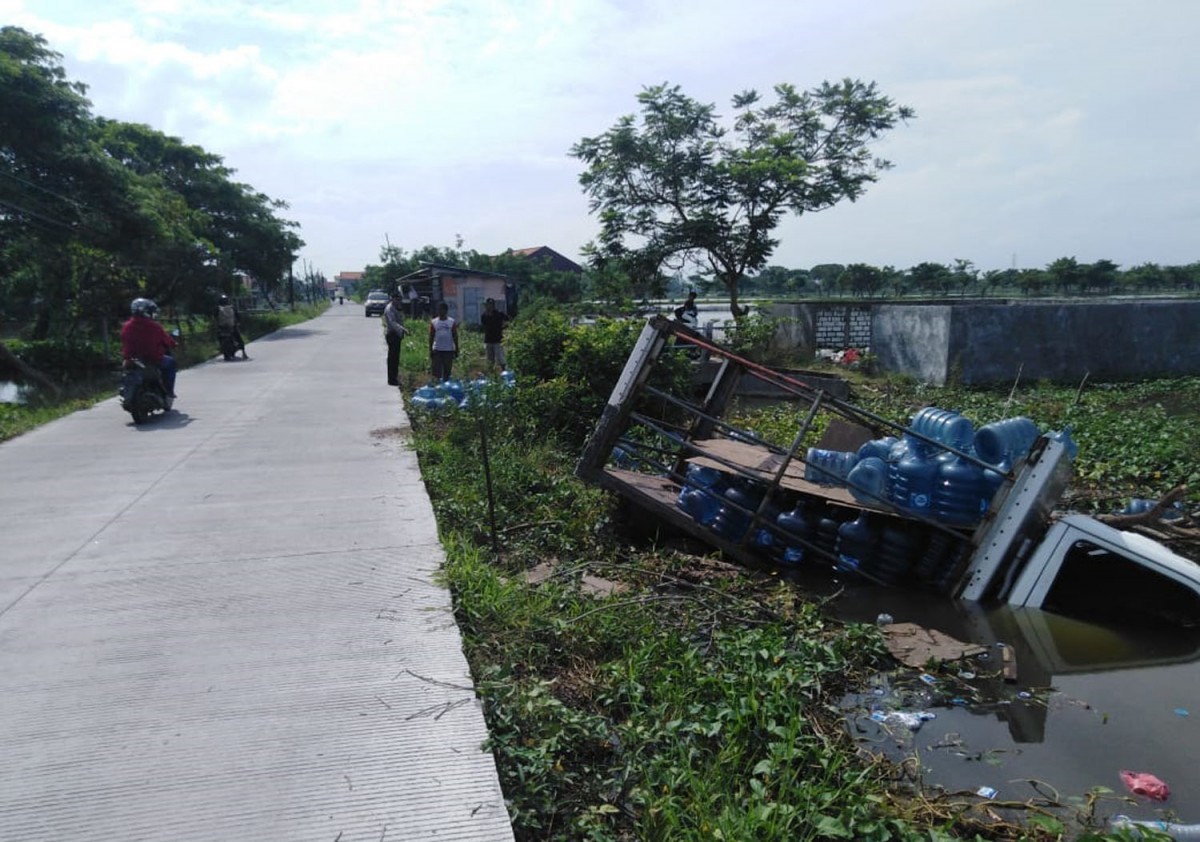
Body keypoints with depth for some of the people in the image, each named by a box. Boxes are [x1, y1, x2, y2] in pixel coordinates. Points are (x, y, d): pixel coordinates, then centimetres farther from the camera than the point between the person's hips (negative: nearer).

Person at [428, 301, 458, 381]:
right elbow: (431, 337, 5)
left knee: (447, 371, 6)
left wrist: (456, 349, 1)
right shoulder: (433, 322, 4)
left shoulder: (452, 322, 3)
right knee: (437, 371, -4)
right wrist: (430, 350, 0)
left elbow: (455, 336, 4)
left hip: (449, 350, 0)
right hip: (437, 350, 0)